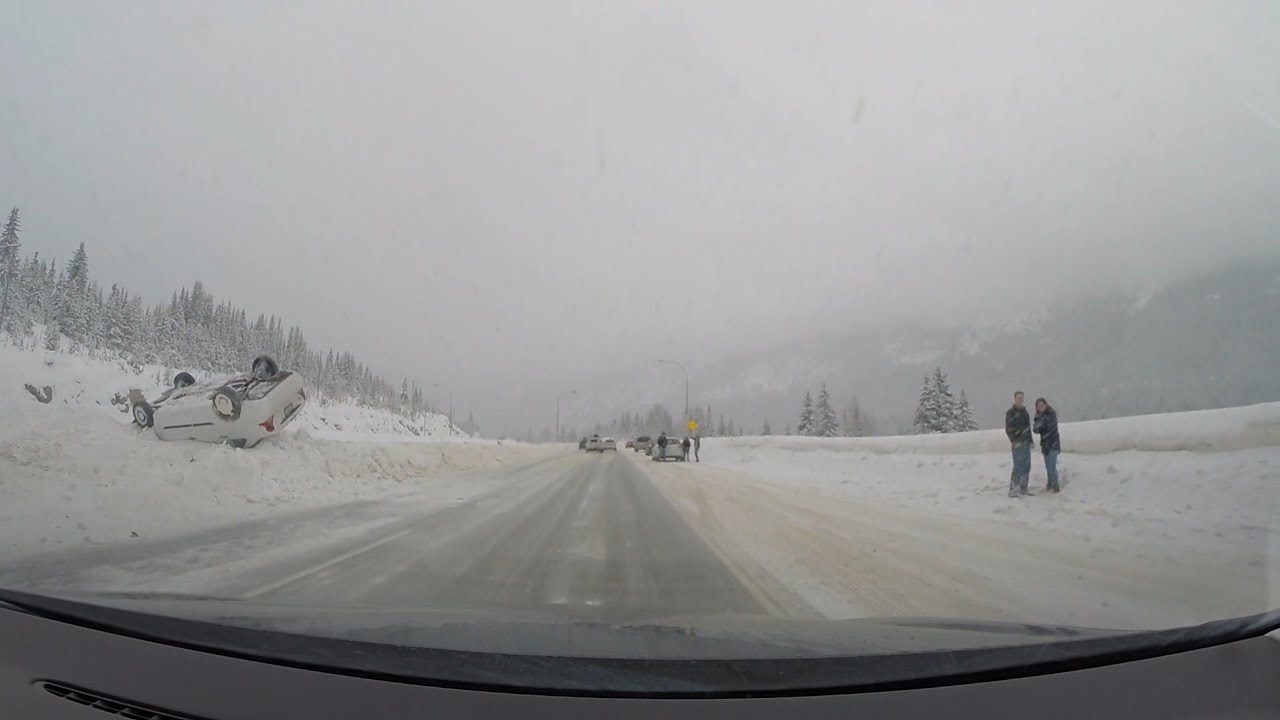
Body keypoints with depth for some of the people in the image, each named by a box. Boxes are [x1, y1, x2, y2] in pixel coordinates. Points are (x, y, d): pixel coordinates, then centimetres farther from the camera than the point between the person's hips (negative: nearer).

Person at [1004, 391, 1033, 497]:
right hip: (1017, 443, -8)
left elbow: (1028, 427, 22)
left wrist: (1030, 440, 17)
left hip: (1026, 443, 8)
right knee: (1018, 466, -11)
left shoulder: (1025, 412, 16)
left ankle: (1023, 489, 15)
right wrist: (1014, 441, -18)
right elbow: (1008, 429, -11)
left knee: (1026, 466, 8)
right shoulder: (1010, 412, -6)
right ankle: (1013, 490, -9)